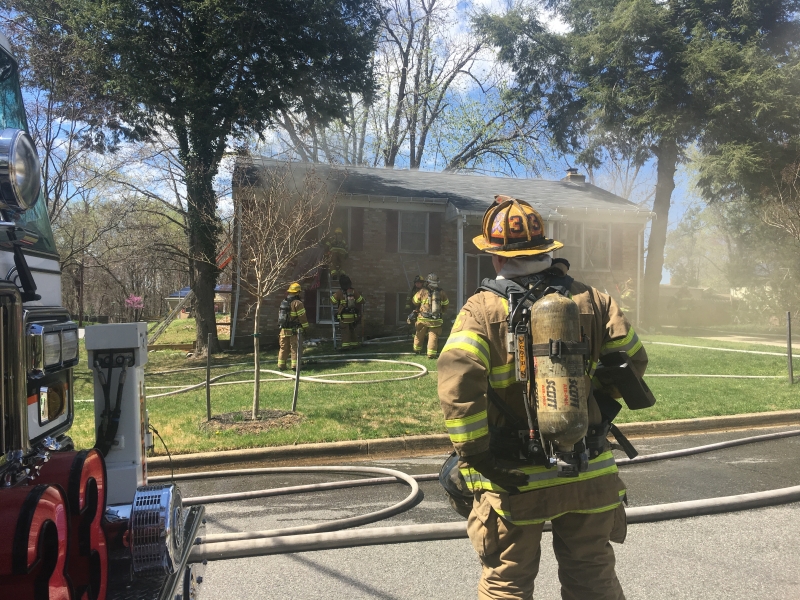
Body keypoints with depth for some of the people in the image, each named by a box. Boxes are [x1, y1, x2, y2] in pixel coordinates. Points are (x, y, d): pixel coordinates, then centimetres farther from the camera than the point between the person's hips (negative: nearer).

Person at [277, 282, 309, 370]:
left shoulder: (283, 302, 12)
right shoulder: (297, 303, -12)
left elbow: (280, 315, 17)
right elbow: (302, 316, -13)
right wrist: (305, 327, -4)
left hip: (284, 330, 6)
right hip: (294, 330, -6)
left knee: (283, 348, 11)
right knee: (295, 348, -1)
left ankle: (281, 365, 13)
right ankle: (294, 365, -1)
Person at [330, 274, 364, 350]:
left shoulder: (339, 293, -14)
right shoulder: (354, 292, -3)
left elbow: (332, 301, -4)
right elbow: (361, 301, 5)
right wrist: (357, 308, 23)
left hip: (343, 316, -4)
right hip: (353, 315, 4)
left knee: (345, 331, -3)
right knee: (352, 330, 19)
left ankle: (345, 345, -12)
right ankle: (354, 343, 25)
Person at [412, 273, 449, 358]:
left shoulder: (422, 292, -9)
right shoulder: (441, 293, -2)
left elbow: (414, 302, 5)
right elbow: (446, 304, 13)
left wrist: (417, 310, 24)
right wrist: (441, 311, 30)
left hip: (423, 319, 0)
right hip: (436, 320, 0)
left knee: (419, 335, 18)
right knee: (433, 336, 3)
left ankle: (417, 350, 33)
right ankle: (431, 353, -4)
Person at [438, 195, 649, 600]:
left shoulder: (482, 310, -12)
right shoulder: (591, 299, 1)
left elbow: (457, 383, -25)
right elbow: (633, 359, 8)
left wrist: (476, 456, -17)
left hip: (516, 479, -3)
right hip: (591, 475, 4)